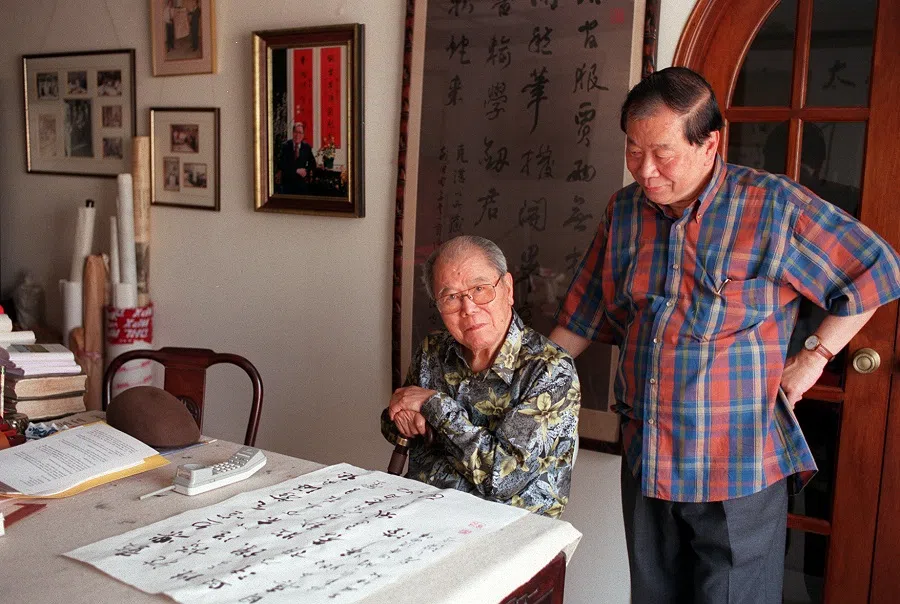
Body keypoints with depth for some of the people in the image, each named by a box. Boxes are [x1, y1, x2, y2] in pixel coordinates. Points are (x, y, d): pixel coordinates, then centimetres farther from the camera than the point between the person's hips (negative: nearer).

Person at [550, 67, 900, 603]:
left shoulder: (775, 206, -10)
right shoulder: (624, 211, 4)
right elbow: (583, 319, 13)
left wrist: (813, 357, -3)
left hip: (738, 472, -4)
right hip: (646, 464, 5)